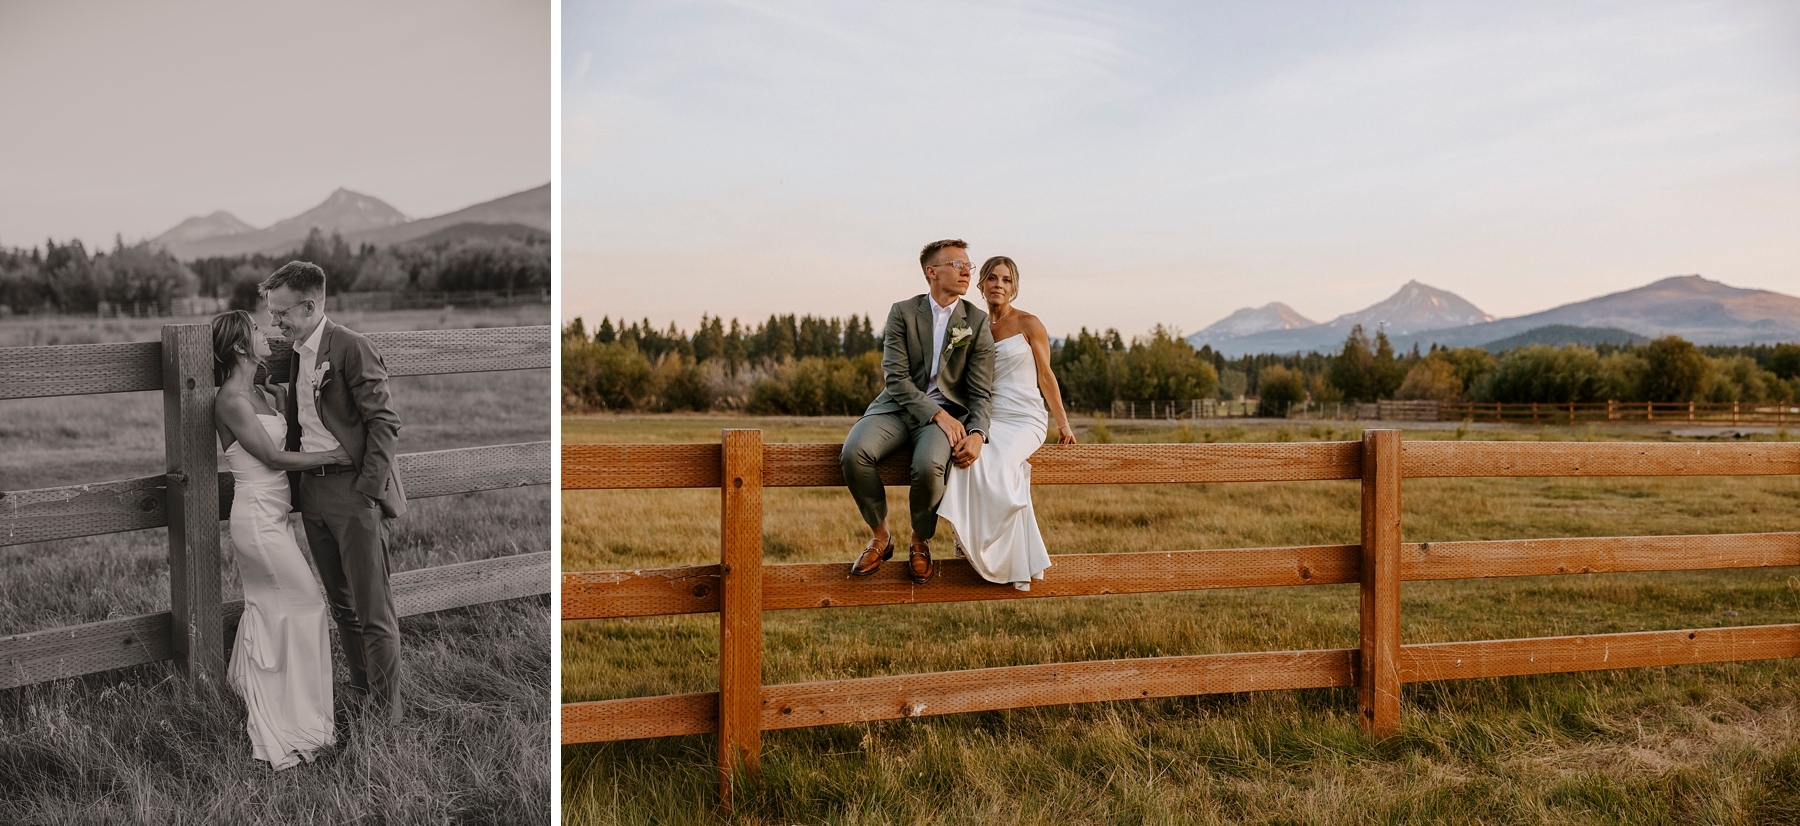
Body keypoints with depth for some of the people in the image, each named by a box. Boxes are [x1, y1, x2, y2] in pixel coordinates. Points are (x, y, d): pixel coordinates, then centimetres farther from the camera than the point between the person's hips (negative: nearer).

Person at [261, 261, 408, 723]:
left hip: (352, 490, -8)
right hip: (311, 490, 8)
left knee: (373, 610, -2)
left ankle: (386, 715, 7)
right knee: (341, 605, 16)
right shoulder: (294, 353, 14)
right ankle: (359, 698, 28)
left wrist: (369, 490, -18)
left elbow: (385, 422, -14)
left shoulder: (350, 347, -11)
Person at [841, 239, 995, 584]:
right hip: (899, 406, 1)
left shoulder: (977, 322, 4)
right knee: (853, 453, -30)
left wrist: (977, 433, -21)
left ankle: (921, 543, -3)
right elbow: (895, 377, -7)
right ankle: (880, 537, -5)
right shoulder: (903, 313, 2)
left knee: (929, 465, -35)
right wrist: (937, 414, -20)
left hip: (948, 410, -1)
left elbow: (980, 391, 0)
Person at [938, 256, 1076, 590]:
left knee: (999, 468, -32)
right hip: (986, 420, 3)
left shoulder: (1028, 324, 2)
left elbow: (1045, 376, 5)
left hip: (1025, 420, -3)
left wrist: (1063, 423, 4)